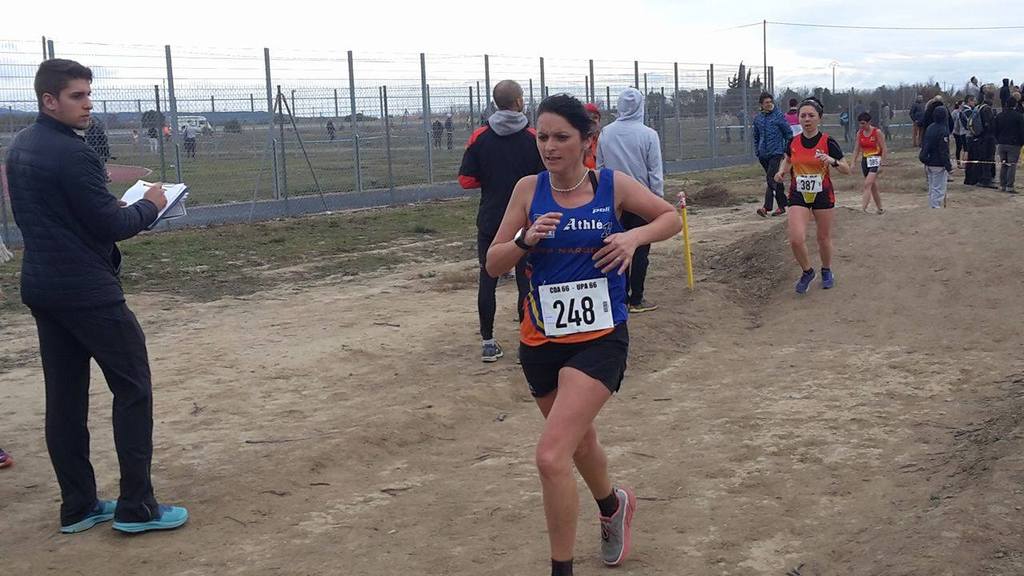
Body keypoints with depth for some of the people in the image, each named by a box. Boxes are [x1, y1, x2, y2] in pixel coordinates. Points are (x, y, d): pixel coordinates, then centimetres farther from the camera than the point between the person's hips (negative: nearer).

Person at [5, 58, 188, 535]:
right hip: (88, 292, -9)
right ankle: (136, 506, 2)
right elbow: (109, 225, -17)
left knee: (64, 396, 11)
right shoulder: (72, 153, -18)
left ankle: (78, 506, 18)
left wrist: (117, 208, 11)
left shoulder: (18, 148, 11)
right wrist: (149, 206, 0)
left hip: (41, 288, 9)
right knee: (132, 388, 0)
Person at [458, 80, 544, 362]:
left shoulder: (479, 137, -3)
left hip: (490, 221, 2)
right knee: (526, 281, 5)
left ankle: (488, 342, 11)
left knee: (487, 280, 8)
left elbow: (466, 180, -3)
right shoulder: (533, 138, -7)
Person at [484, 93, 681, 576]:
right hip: (541, 339, 4)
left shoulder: (613, 185, -5)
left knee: (551, 457, -19)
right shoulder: (529, 189, -1)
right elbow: (493, 264, 1)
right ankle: (614, 505, 57)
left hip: (600, 338, -4)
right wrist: (525, 238, -19)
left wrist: (635, 236, -12)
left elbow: (671, 218, 8)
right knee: (579, 441, 25)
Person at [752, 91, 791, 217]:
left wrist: (786, 150, -3)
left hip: (776, 152, -5)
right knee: (775, 179, 12)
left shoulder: (779, 115, -4)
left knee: (771, 179, -15)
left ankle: (767, 207, -18)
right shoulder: (757, 118, 9)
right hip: (763, 154, 5)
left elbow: (788, 133, 0)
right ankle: (782, 205, 21)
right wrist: (757, 151, 13)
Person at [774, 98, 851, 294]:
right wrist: (782, 171, -1)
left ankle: (826, 271, 39)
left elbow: (847, 169, -6)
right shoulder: (793, 142, -2)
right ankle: (807, 272, 12)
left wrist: (832, 161, -26)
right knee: (796, 239, -14)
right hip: (798, 196, 1)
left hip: (823, 196, -1)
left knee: (824, 238, 12)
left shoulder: (828, 142, -10)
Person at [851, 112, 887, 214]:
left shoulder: (877, 132, -10)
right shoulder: (859, 133, 5)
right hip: (865, 160, 6)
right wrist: (853, 162, 4)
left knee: (867, 184, -18)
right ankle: (879, 209, 22)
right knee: (873, 186, 11)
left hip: (875, 160, -6)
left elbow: (884, 149, -9)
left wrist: (881, 164, -13)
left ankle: (863, 208, -23)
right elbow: (857, 149, 10)